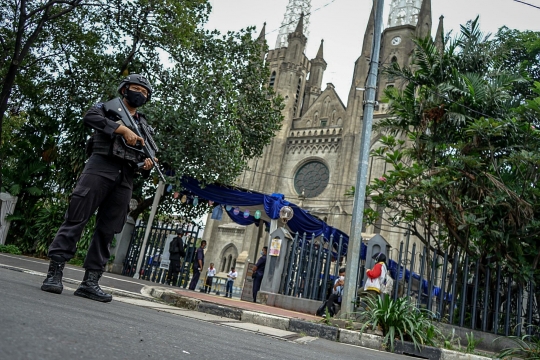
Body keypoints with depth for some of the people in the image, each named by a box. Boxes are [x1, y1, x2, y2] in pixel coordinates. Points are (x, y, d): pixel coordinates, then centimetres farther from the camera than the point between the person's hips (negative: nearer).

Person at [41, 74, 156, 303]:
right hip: (100, 167, -4)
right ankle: (55, 271, -7)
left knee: (107, 230, -1)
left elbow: (145, 156, 24)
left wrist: (147, 164, 0)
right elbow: (89, 117, -9)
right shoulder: (108, 107, 14)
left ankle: (90, 282, 0)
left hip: (125, 179, 4)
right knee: (76, 217, -11)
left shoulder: (144, 125, 26)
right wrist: (123, 129, -18)